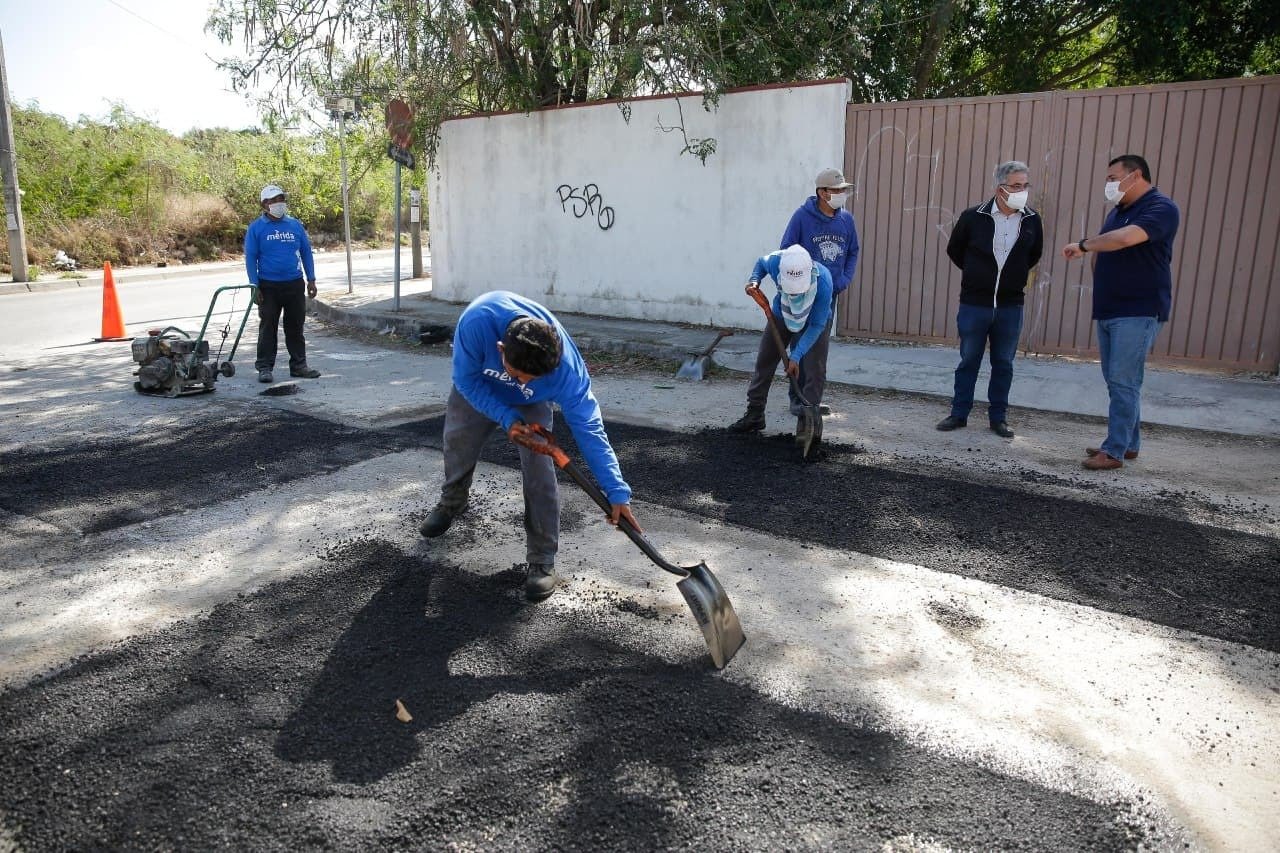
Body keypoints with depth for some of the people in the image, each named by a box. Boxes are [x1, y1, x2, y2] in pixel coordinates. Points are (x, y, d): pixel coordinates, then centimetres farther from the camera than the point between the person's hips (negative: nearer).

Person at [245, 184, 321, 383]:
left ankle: (299, 365, 18)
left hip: (295, 285, 3)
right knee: (267, 328, 2)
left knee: (295, 327, 9)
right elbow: (250, 258, -2)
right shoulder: (256, 228, -2)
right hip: (269, 286, -3)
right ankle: (265, 368, 8)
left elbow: (306, 252, 10)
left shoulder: (295, 225, 6)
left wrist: (311, 280, 5)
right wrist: (255, 287, -9)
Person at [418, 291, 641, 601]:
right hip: (478, 387, 2)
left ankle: (542, 561, -5)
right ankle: (452, 502, 49)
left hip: (531, 402, -1)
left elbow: (588, 427, -35)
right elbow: (466, 380, -26)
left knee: (538, 466, -16)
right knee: (457, 440, 15)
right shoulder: (477, 321, -45)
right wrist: (505, 418, -35)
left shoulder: (566, 367, -43)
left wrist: (617, 492, -34)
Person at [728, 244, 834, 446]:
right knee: (764, 361, 7)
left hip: (813, 322, -3)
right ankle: (754, 414, 21)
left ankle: (806, 424, -7)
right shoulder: (775, 262, -32)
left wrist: (796, 356, -34)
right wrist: (754, 280, -23)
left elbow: (817, 325, -32)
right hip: (781, 316, 4)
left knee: (814, 371, -14)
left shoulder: (823, 281, -41)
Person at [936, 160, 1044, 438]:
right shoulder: (973, 217, -7)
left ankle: (998, 417, 19)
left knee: (1003, 364, 8)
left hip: (1010, 306, 2)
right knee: (968, 361, 7)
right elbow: (954, 250, 9)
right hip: (974, 303, -2)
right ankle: (959, 413, 18)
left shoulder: (1032, 220, 0)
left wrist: (1015, 276, 13)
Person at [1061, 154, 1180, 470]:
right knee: (1117, 381, 12)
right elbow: (1102, 252, 28)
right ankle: (1129, 443, 21)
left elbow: (1126, 238, -27)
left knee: (1123, 381, -9)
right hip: (1108, 311, 9)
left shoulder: (1161, 208, -10)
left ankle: (1115, 451, -6)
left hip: (1138, 312, -9)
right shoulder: (1119, 210, 17)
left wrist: (1083, 245, -15)